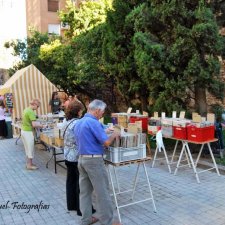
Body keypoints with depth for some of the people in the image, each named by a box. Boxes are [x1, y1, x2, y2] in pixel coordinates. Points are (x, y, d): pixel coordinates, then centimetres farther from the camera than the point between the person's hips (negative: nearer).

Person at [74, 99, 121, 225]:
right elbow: (106, 142, -20)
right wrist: (114, 135, -1)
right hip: (94, 160, -9)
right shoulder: (93, 122, -18)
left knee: (85, 191, 14)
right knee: (102, 192, 2)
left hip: (82, 159, 9)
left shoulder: (78, 123, 12)